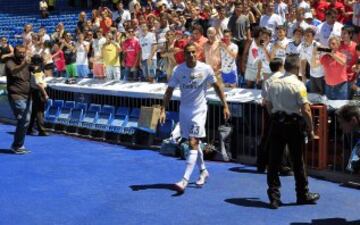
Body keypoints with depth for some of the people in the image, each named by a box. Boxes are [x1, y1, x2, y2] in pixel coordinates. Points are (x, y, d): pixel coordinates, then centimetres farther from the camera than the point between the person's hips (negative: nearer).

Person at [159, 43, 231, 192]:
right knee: (194, 143, 16)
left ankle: (185, 180, -17)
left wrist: (225, 106, 0)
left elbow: (217, 87, 2)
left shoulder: (205, 69, -10)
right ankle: (203, 171, 36)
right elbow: (169, 91, -1)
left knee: (193, 143, -14)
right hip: (184, 109, 4)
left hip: (199, 110, -3)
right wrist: (163, 110, -8)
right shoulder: (178, 70, -6)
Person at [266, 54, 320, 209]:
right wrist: (310, 129, -5)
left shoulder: (273, 84, 4)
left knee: (274, 161, 6)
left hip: (276, 123, 4)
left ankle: (273, 196, 5)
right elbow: (305, 110, -15)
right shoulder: (298, 85, -12)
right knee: (298, 161, 8)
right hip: (294, 124, -4)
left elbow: (269, 106, 10)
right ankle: (303, 195, 21)